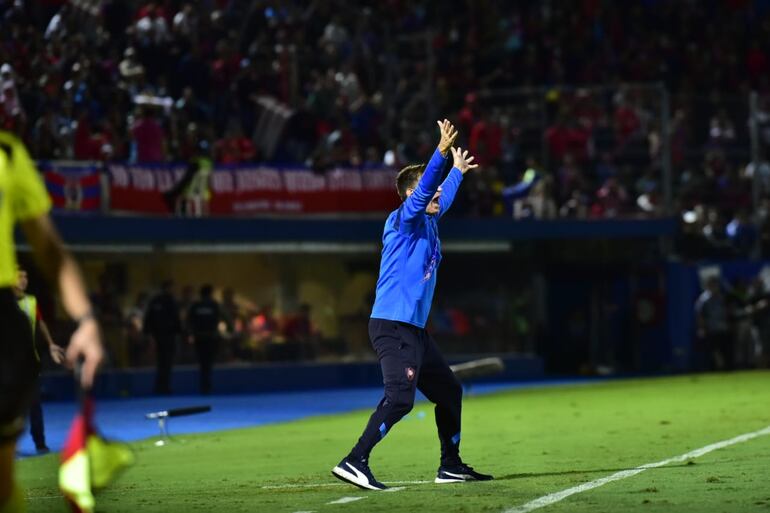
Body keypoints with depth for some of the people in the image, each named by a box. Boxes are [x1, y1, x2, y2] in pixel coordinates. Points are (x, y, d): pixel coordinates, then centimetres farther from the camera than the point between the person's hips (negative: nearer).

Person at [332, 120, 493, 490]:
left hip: (414, 329, 10)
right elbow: (423, 193, -26)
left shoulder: (427, 222, 18)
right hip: (393, 324, -10)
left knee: (449, 391, 18)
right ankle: (354, 462, -28)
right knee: (399, 398, -23)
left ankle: (451, 466, 28)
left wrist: (457, 171, 54)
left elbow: (441, 199, 40)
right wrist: (442, 152, -36)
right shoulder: (404, 219, -7)